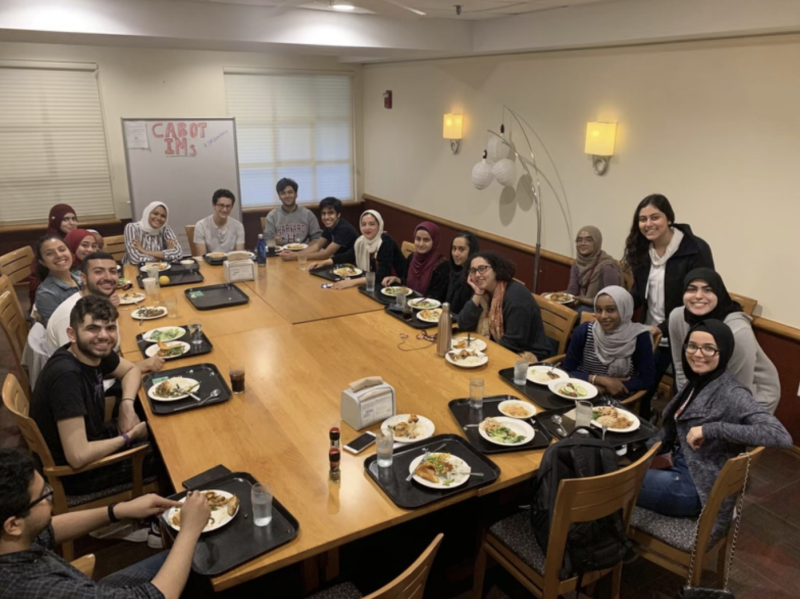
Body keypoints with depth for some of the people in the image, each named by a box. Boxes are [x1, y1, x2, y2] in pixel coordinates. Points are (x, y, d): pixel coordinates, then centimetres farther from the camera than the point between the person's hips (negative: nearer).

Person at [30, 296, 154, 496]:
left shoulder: (93, 351, -11)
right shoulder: (66, 375, -34)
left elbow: (131, 370, 10)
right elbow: (78, 457, -36)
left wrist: (127, 405, -10)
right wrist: (129, 437, -19)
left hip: (89, 439, 7)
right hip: (72, 472, -7)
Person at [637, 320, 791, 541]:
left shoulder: (731, 394, -20)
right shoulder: (697, 381, 5)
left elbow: (782, 437, -33)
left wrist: (711, 429, -32)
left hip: (697, 487, -8)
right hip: (680, 469, 8)